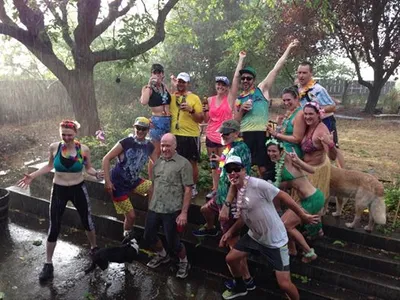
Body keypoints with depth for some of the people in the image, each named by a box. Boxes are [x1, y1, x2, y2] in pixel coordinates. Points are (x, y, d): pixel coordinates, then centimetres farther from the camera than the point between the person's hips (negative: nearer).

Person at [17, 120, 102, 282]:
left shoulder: (83, 149, -12)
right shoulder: (54, 147, -10)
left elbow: (88, 168, -1)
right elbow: (49, 166, 6)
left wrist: (96, 173, -22)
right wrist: (32, 176, -3)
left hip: (78, 189, 0)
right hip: (58, 190, 0)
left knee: (87, 222, 12)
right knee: (54, 228, 4)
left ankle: (94, 248, 40)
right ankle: (48, 264, 22)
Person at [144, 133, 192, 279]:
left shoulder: (183, 163, -11)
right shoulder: (157, 162, 8)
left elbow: (188, 190, -13)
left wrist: (184, 212, -16)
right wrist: (150, 204, 16)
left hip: (172, 211, -6)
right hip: (154, 208, 6)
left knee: (172, 242, 3)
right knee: (149, 236, 17)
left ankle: (184, 262, 33)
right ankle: (162, 255, 45)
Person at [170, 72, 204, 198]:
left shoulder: (194, 98, -1)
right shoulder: (172, 97, 9)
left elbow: (201, 119, -5)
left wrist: (191, 110, -20)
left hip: (191, 135, -3)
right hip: (175, 135, 3)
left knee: (192, 162, 6)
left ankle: (193, 187, 20)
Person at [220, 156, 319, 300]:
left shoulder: (257, 184, -26)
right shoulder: (235, 191, -1)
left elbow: (283, 196, -19)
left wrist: (303, 215, -13)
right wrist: (230, 232, 12)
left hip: (275, 240, -7)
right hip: (254, 236, 8)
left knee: (284, 284, -8)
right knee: (231, 259, 16)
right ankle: (240, 288, 44)